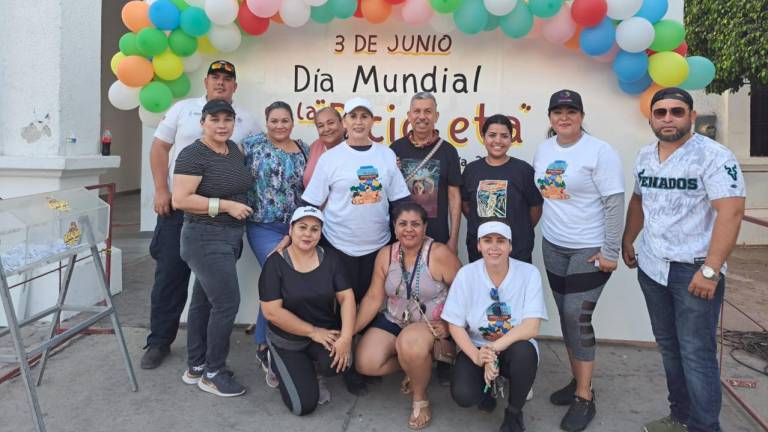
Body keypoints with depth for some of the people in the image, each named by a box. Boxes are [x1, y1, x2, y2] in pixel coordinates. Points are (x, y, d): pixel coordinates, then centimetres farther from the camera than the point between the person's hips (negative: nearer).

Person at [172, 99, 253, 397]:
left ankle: (195, 368, 24)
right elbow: (180, 200, -21)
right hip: (206, 238, -8)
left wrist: (240, 206, 12)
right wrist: (226, 205, -19)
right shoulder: (193, 155, -14)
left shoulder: (234, 149, 10)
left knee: (203, 301, 14)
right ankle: (213, 374, 7)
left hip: (231, 237, 8)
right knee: (227, 303, -9)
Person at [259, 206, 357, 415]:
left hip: (326, 333, 2)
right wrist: (313, 331, -17)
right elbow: (271, 312, -17)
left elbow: (346, 297, -7)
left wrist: (346, 337, -21)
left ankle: (313, 371, 8)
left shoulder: (330, 258, -3)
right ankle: (280, 366, 21)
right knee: (304, 405, -10)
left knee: (338, 362, -30)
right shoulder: (275, 263, -13)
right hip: (288, 341, -2)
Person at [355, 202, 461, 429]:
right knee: (365, 363, -14)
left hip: (430, 324, -5)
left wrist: (449, 325, -20)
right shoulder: (385, 255, -2)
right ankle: (416, 364, 13)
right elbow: (373, 298, -1)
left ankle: (421, 399, -7)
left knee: (410, 344, -37)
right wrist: (351, 330, -7)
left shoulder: (439, 254, -16)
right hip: (393, 321, 5)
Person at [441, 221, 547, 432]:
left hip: (514, 347, 0)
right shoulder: (466, 274, -11)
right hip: (476, 347, 1)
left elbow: (531, 328, -20)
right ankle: (487, 386, 14)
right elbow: (455, 325, -8)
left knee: (524, 352, -35)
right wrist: (477, 356, -25)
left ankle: (514, 413, -5)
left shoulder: (529, 273, -14)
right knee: (463, 395, -26)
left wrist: (493, 350, -30)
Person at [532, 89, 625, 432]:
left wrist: (610, 252, -16)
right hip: (553, 247, 6)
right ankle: (578, 381, 26)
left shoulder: (599, 151, -12)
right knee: (566, 316, 11)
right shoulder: (543, 150, 6)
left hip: (589, 249, -6)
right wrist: (541, 232, 14)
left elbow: (614, 203, -14)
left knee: (578, 317, -9)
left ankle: (585, 398, 4)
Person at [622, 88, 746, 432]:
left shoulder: (714, 156, -13)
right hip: (651, 268, 7)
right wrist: (627, 242, 20)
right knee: (669, 348, 17)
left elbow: (731, 212, -20)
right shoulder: (645, 156, 8)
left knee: (696, 355, -1)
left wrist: (710, 270, -24)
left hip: (694, 270, -6)